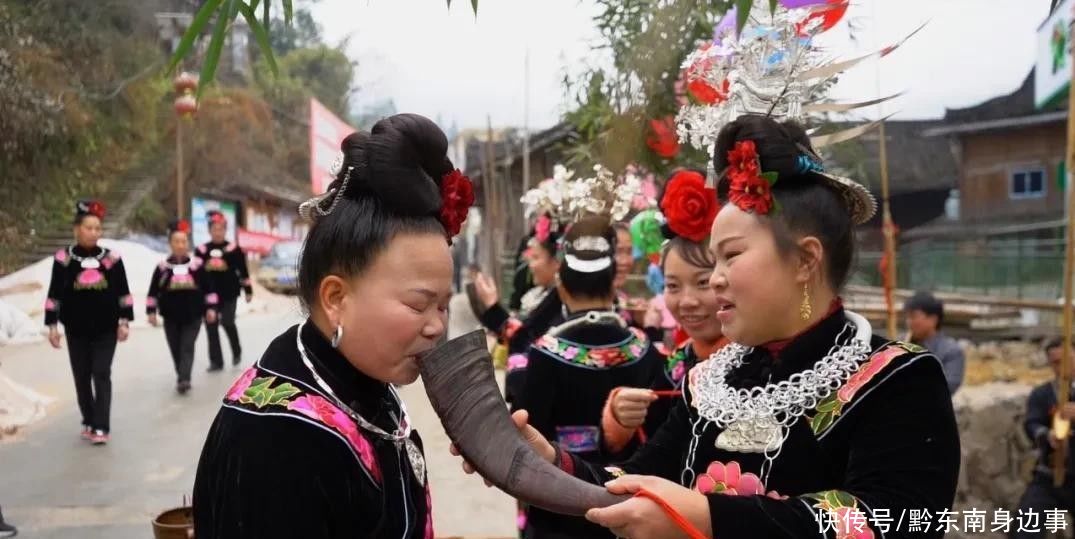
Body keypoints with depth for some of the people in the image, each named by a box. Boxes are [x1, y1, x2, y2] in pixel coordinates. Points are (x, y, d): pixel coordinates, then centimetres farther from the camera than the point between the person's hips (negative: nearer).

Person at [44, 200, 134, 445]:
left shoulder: (111, 258, -1)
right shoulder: (63, 258, -3)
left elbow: (123, 293, 3)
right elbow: (54, 295, 0)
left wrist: (125, 321, -1)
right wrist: (52, 325, -3)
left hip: (106, 328, -1)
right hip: (76, 329, 1)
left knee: (101, 375, -4)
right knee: (81, 377, 10)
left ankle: (101, 427, -4)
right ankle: (89, 422, 24)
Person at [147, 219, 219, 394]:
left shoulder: (197, 265, -2)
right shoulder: (162, 267, -1)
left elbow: (208, 288, 3)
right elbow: (153, 291, 3)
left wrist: (211, 308, -1)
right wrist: (151, 311, -1)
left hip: (193, 315, -2)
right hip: (171, 316, 2)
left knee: (187, 347, -8)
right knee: (176, 350, 10)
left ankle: (183, 380, -16)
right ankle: (183, 379, 25)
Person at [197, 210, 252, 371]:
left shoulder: (234, 249, -1)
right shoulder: (202, 250, 6)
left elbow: (243, 271, 2)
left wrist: (248, 291, 1)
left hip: (229, 294, -3)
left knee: (228, 323, -7)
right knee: (211, 327, 4)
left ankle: (237, 352, 20)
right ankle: (216, 361, 13)